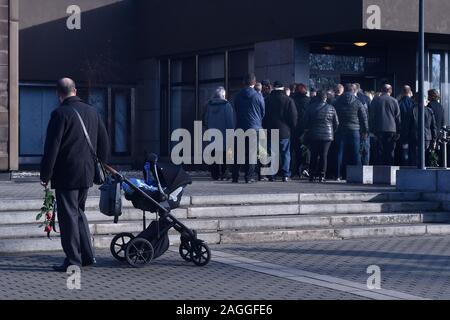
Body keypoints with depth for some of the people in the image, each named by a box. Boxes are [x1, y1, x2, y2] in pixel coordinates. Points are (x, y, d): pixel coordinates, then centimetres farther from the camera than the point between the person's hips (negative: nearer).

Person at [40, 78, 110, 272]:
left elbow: (52, 147, -15)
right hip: (87, 175, 7)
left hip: (66, 175, -7)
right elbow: (104, 142, 13)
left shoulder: (60, 114, -13)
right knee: (78, 211, 20)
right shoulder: (92, 112, 8)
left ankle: (73, 260, 2)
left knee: (68, 216, 0)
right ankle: (87, 255, 20)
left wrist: (45, 175, -9)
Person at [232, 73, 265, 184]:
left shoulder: (238, 96, 4)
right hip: (254, 128, -3)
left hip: (240, 128, 3)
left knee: (238, 153, 7)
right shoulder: (258, 96, -5)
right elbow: (263, 112, 5)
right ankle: (249, 177, -3)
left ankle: (235, 177, 7)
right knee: (251, 153, 0)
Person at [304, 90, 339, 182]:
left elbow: (306, 122, 0)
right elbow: (336, 123, 3)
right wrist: (333, 132, 17)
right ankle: (322, 176, 0)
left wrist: (306, 131, 15)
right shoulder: (331, 108, -1)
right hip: (327, 135, 0)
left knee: (314, 155, 8)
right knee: (324, 155, 3)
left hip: (313, 135, 0)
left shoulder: (311, 107, -2)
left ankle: (312, 175, 7)